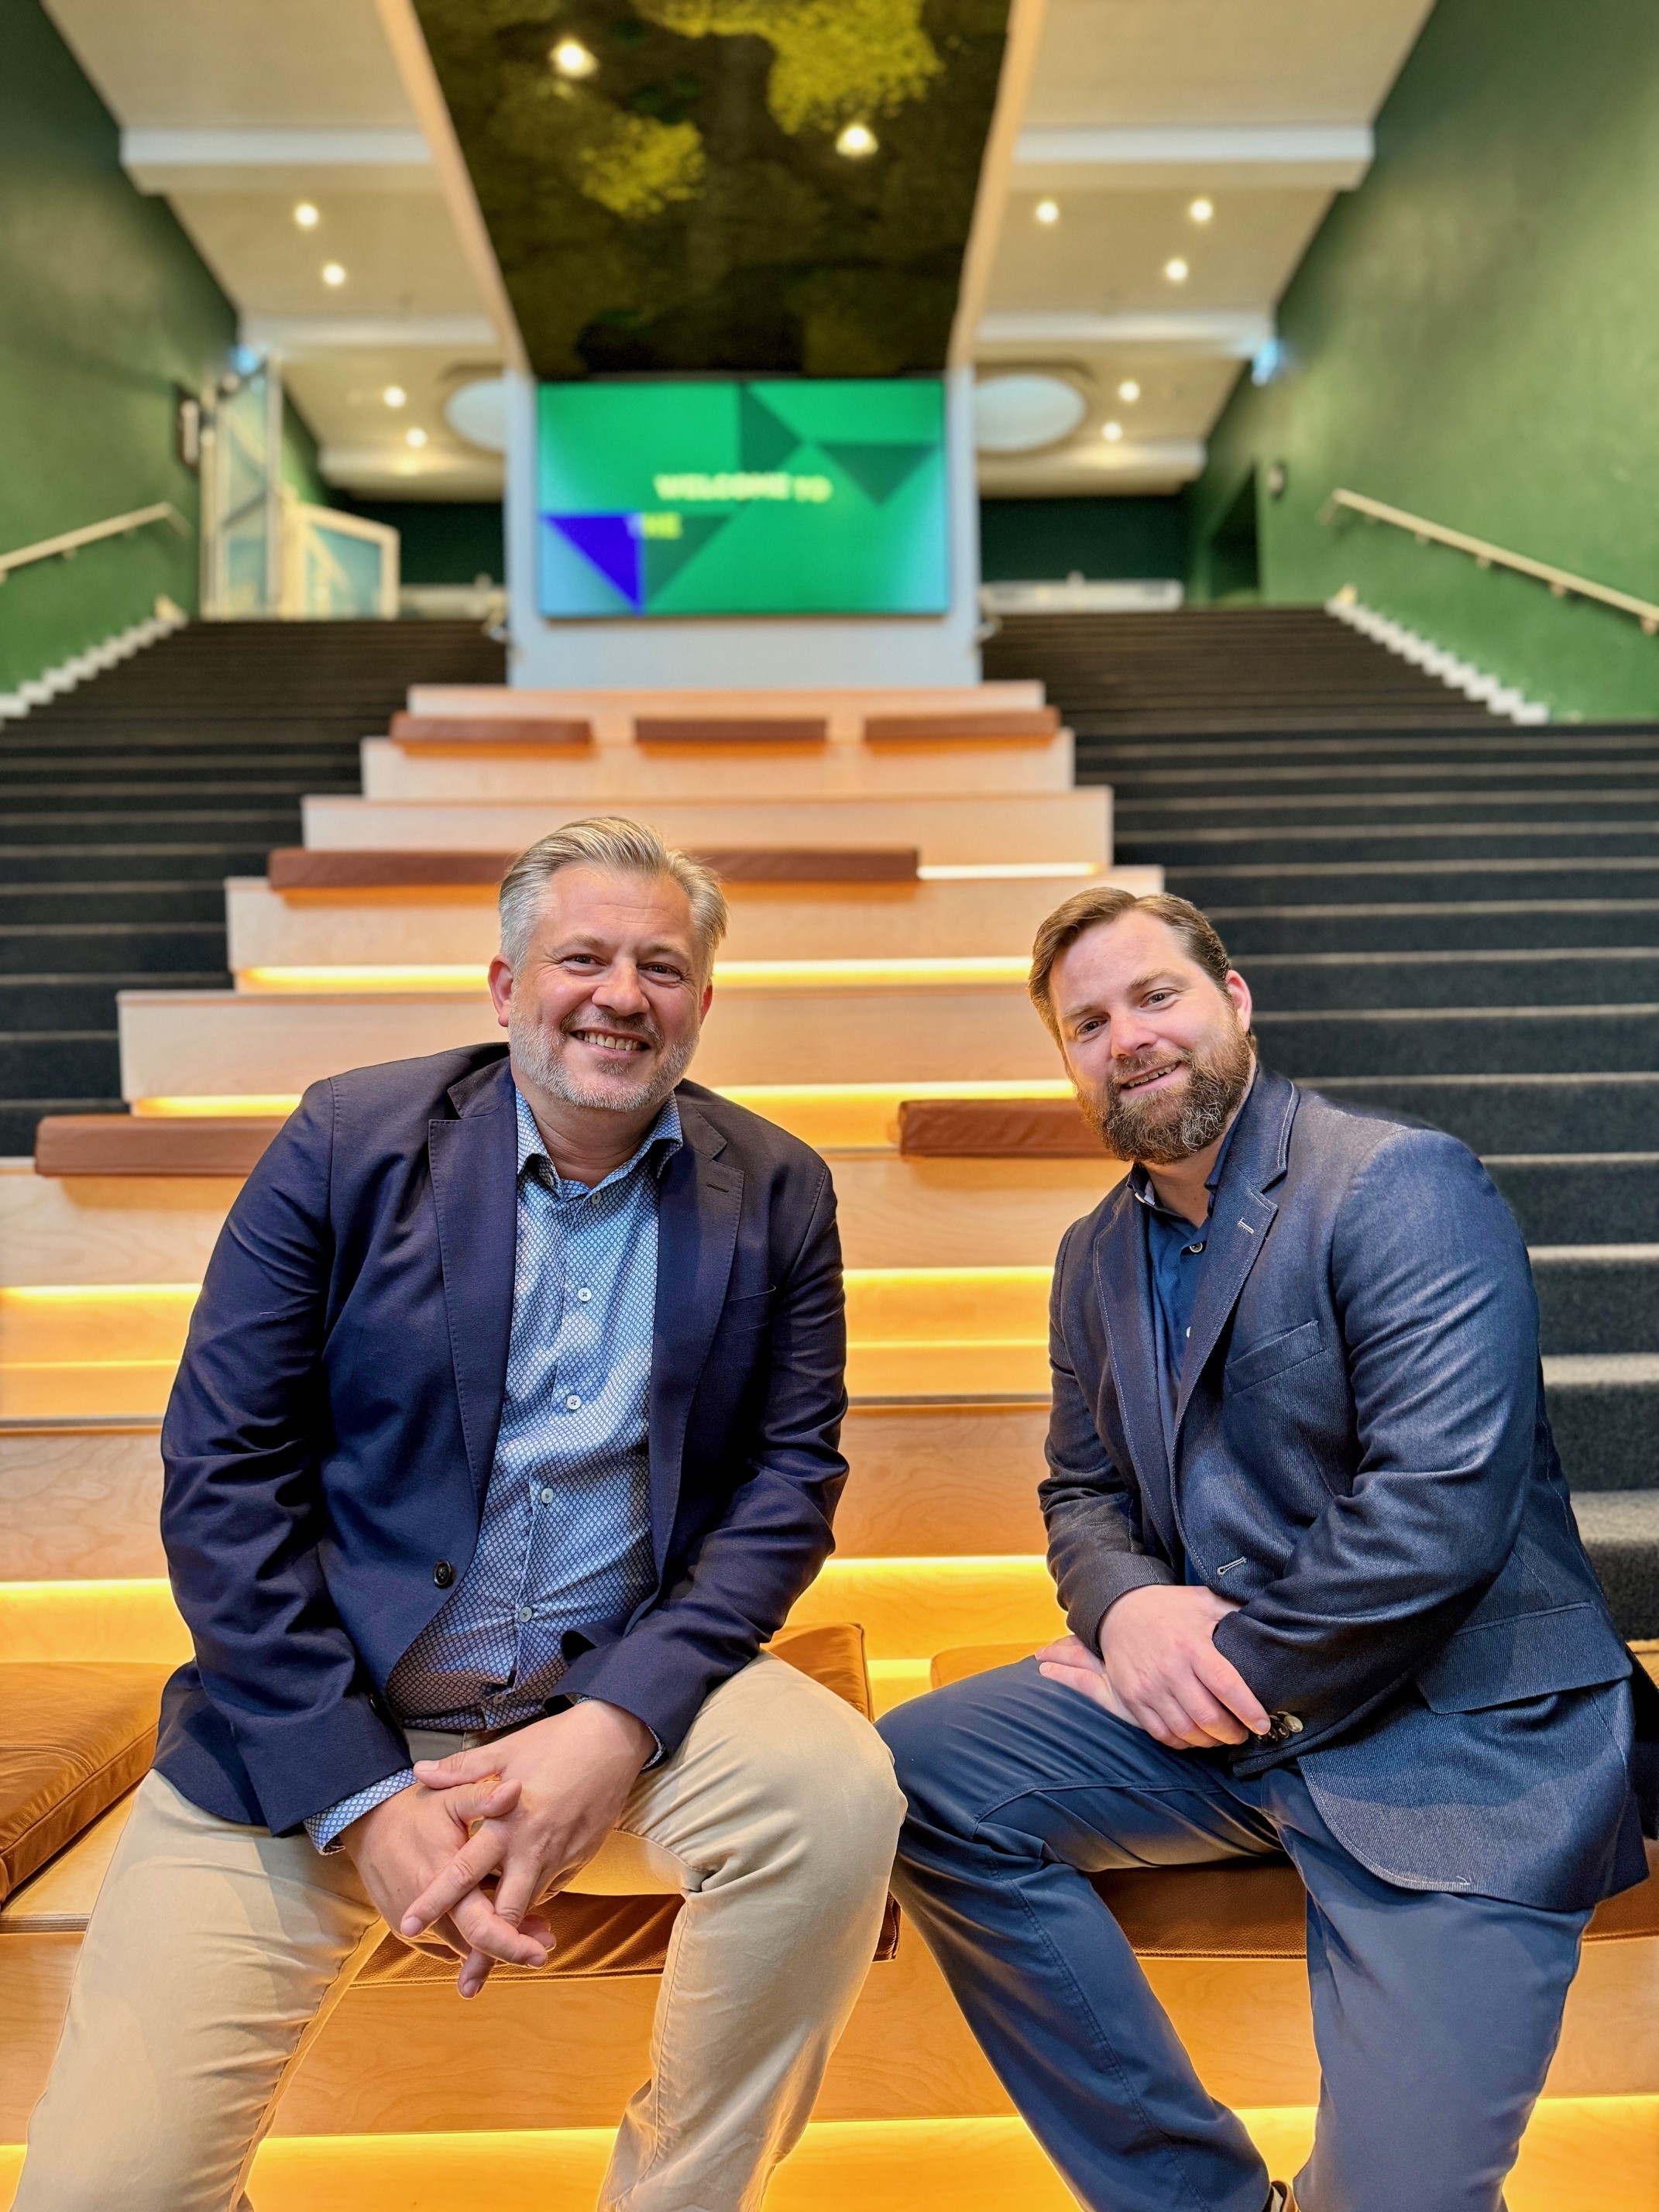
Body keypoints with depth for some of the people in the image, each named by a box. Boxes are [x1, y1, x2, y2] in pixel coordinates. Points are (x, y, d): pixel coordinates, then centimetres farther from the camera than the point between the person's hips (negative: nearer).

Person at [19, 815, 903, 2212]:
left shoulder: (777, 1194, 1)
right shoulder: (349, 1141, -4)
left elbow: (792, 1475, -1)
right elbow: (221, 1472, -6)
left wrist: (618, 1724, -16)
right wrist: (365, 1800, -13)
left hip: (623, 1690, 2)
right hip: (313, 1727, -1)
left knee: (838, 1787, -26)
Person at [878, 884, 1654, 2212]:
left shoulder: (1402, 1184, -13)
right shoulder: (1097, 1255, 9)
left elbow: (1441, 1506, -21)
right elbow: (1083, 1490, 14)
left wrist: (1240, 1678, -14)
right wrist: (1126, 1605, -9)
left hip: (1459, 1727, -6)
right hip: (1216, 1702, 6)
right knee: (916, 1769, -12)